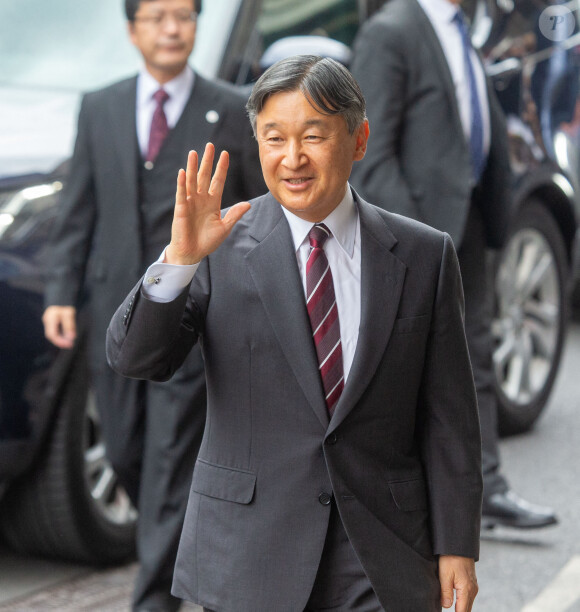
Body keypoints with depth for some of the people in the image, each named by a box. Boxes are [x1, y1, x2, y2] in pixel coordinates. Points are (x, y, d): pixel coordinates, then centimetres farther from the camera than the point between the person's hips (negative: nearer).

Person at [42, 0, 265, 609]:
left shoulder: (232, 112, 0)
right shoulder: (99, 109, 10)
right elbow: (77, 211, 10)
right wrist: (62, 292, 1)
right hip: (116, 310, 4)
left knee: (172, 463, -6)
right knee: (126, 455, 11)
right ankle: (190, 543, 36)